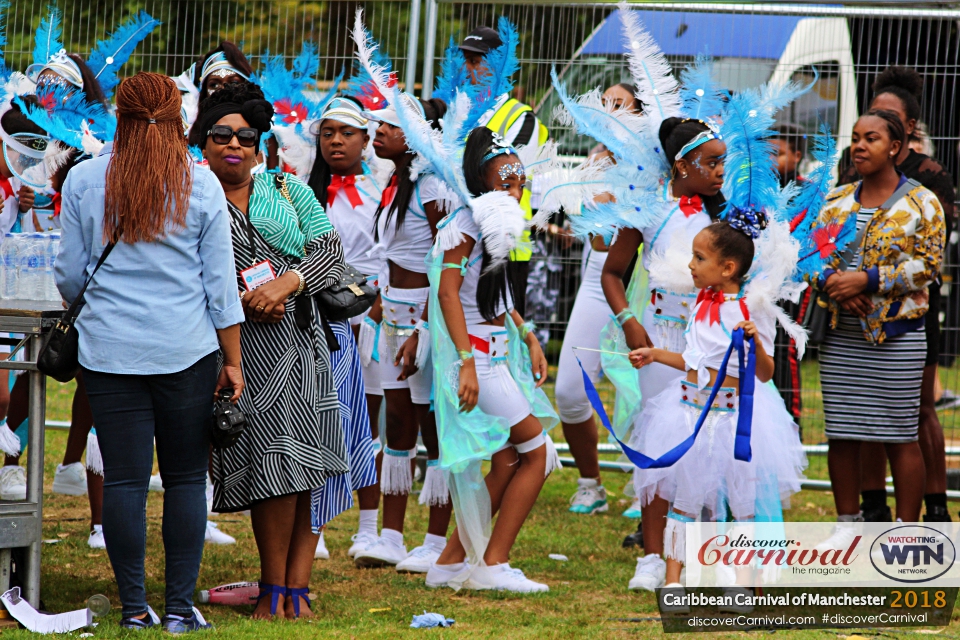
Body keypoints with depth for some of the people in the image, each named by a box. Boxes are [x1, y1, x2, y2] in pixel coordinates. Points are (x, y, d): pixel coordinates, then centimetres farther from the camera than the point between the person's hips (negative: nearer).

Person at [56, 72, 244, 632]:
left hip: (110, 349, 0)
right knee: (186, 476, 7)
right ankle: (181, 607, 7)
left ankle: (135, 608, 5)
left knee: (124, 479, 3)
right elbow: (220, 282, 1)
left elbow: (70, 274, 6)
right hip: (186, 352, 0)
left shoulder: (84, 180, 0)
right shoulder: (200, 185, -1)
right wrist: (233, 360, 7)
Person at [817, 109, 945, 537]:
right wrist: (832, 282, -11)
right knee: (841, 432, 6)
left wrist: (867, 280, -17)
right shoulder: (836, 200, 12)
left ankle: (907, 531, 5)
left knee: (900, 435, -2)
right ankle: (847, 524, 17)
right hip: (840, 334, 4)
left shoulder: (921, 204, -1)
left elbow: (927, 262, -9)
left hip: (896, 335, -4)